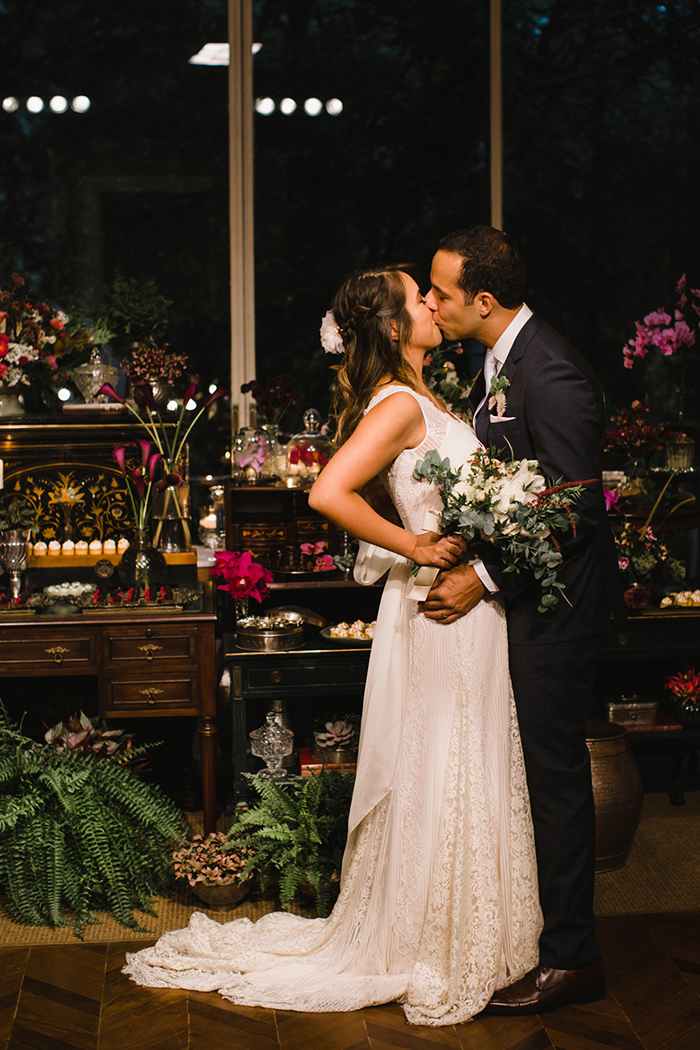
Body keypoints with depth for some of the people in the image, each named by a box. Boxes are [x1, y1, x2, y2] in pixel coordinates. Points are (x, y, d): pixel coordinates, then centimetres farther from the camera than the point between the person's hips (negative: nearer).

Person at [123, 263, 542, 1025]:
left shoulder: (417, 400, 12)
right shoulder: (399, 404, -18)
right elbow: (329, 494, -29)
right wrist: (416, 547, -22)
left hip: (463, 606, 10)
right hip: (443, 612, -10)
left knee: (463, 780, 17)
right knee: (440, 782, 1)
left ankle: (464, 943, 29)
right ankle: (433, 961, 14)